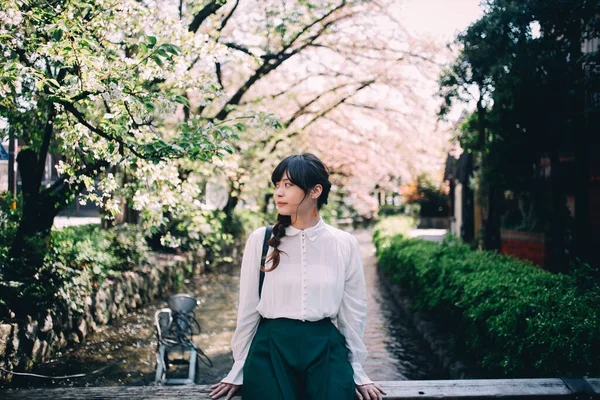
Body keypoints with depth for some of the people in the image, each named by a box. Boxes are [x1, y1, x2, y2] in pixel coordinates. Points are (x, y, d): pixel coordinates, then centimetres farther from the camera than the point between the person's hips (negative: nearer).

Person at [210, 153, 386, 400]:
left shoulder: (343, 243, 1)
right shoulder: (261, 240, -1)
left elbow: (352, 310, 7)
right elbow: (248, 308, 3)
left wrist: (356, 371, 9)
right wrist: (239, 370, 6)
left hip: (326, 351, 1)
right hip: (270, 351, 0)